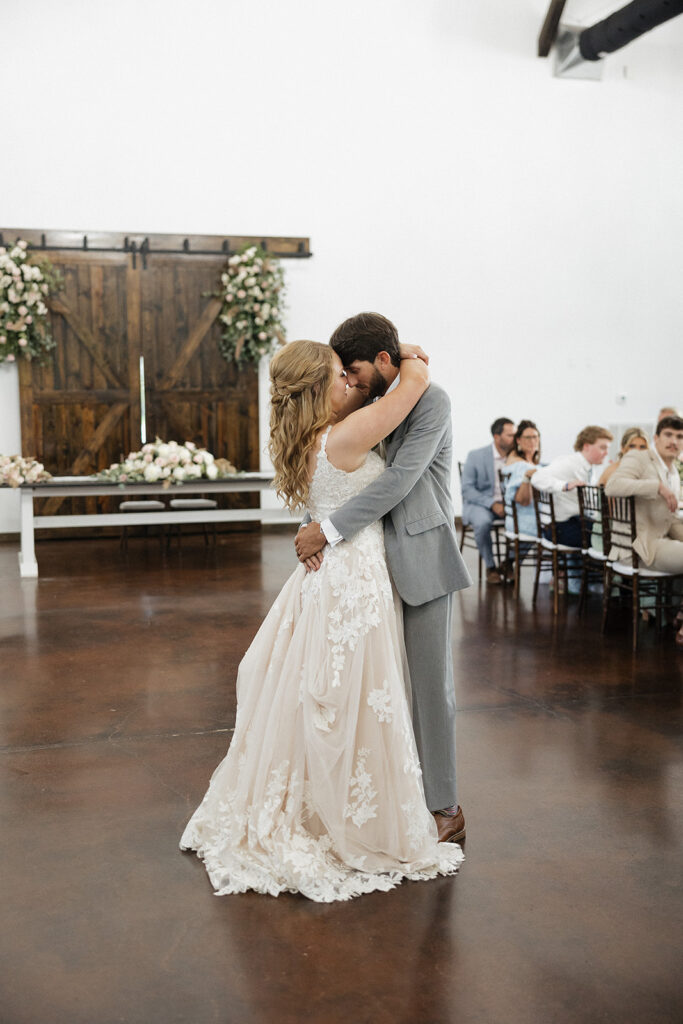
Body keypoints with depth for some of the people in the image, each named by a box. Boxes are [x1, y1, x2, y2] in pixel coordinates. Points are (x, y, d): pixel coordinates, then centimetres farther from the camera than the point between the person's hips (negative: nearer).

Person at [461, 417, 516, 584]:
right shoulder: (476, 456, -7)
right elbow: (467, 489, -9)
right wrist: (492, 504, -22)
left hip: (507, 504, 3)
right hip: (480, 503, -3)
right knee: (483, 522, -37)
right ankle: (490, 567, -16)